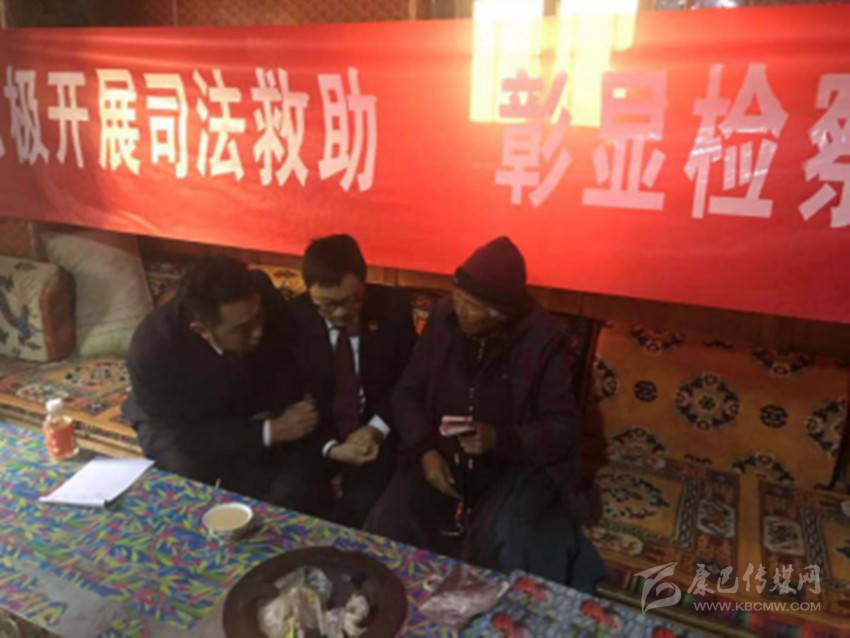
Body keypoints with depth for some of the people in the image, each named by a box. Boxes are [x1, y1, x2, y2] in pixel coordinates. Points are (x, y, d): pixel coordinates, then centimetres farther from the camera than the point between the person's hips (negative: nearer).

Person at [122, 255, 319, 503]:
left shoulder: (262, 295, -30)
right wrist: (271, 431, -36)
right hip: (178, 425, -2)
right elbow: (186, 435, -29)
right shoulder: (151, 351, -38)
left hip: (251, 412, 2)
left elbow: (288, 362, -12)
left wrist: (280, 415, -28)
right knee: (186, 473, -29)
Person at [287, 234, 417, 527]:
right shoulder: (294, 317, -13)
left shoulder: (393, 306, -12)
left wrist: (377, 428, -16)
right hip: (319, 432, 1)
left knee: (364, 503, -24)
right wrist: (331, 447, -18)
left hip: (376, 430, -1)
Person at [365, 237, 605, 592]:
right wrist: (425, 450, -13)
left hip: (516, 463, -3)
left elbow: (565, 426, -12)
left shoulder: (542, 338, -14)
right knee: (387, 521, -19)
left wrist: (499, 439, -28)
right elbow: (408, 392, 3)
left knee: (501, 537, -31)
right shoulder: (443, 319, -4)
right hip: (443, 455, 4)